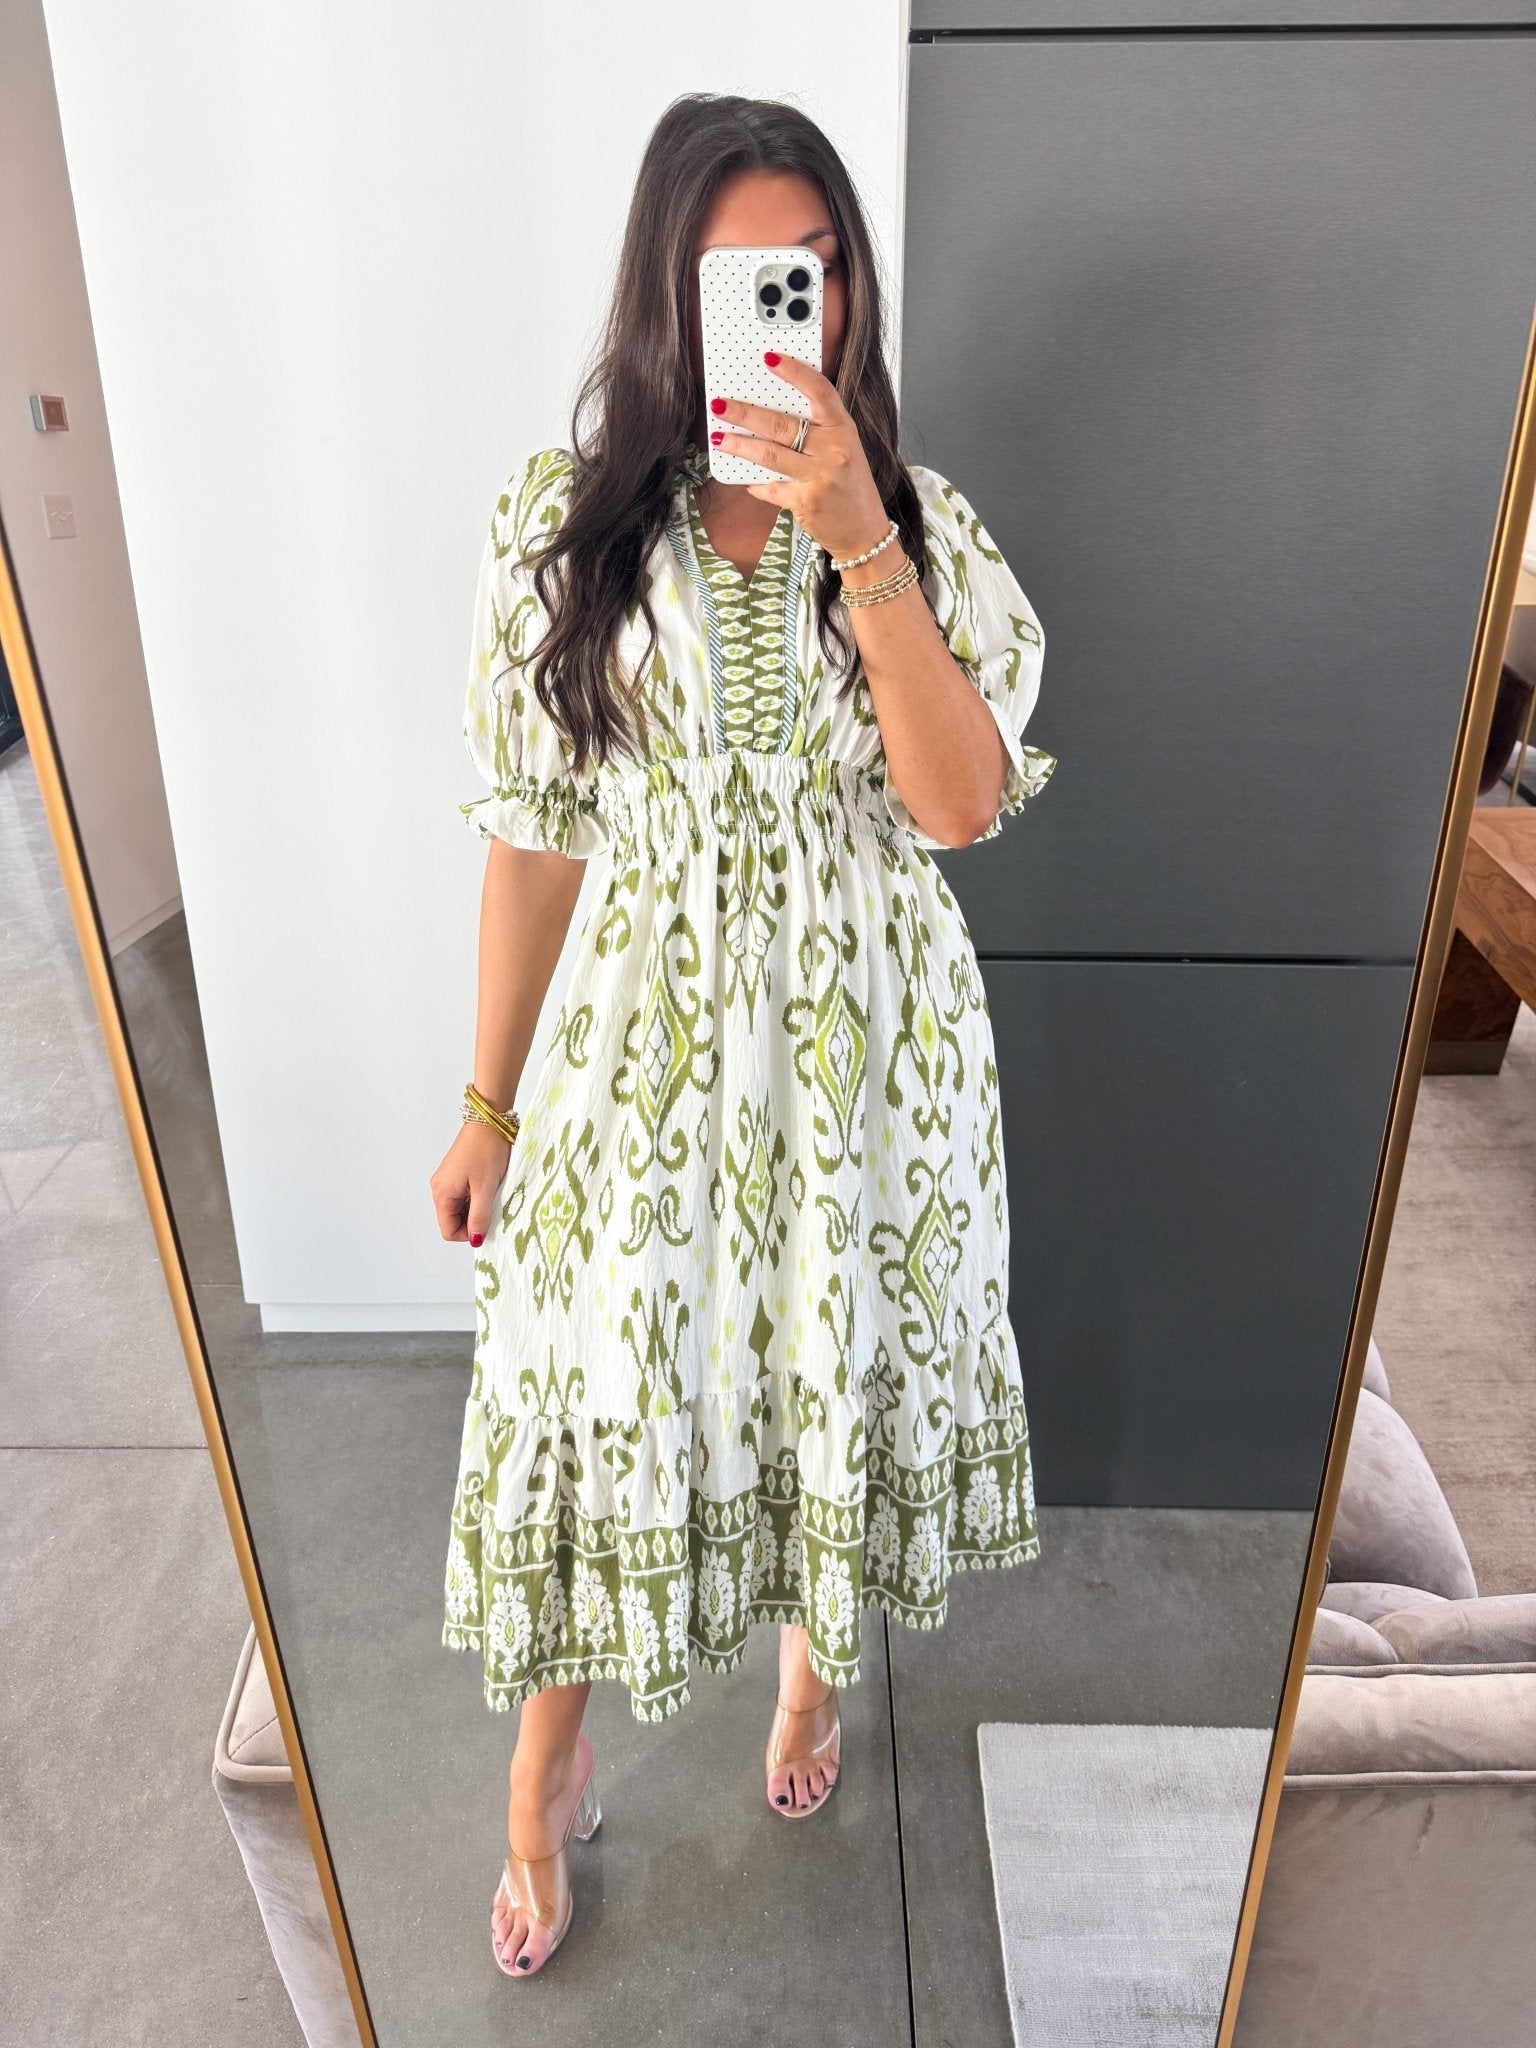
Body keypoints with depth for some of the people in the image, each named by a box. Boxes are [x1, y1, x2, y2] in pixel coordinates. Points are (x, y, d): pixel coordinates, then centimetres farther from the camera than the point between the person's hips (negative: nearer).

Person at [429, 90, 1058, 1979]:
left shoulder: (924, 521, -1)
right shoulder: (564, 520, -3)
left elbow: (962, 801, -15)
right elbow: (533, 828, -2)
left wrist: (853, 534, -24)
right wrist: (488, 1101, 0)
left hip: (869, 1036, 1)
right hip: (653, 1027, 0)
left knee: (840, 1361, 17)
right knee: (600, 1391, 9)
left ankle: (816, 1655, 50)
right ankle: (549, 1782, 37)